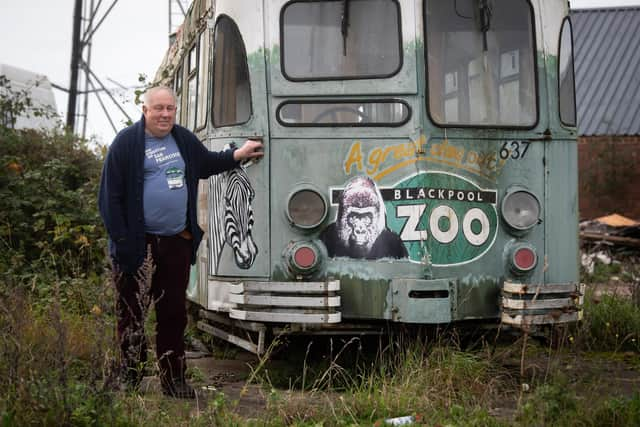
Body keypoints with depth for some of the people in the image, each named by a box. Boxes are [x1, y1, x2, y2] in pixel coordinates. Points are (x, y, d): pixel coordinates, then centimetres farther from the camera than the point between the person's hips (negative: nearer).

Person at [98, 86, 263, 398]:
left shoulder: (185, 140, 10)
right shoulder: (126, 142, -9)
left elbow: (206, 164, 30)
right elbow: (110, 194, -11)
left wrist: (237, 155, 18)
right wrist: (121, 239, -15)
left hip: (177, 243, 5)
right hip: (138, 244, -5)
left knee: (174, 313, 11)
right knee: (132, 315, 3)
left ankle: (173, 379, 21)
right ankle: (129, 382, 12)